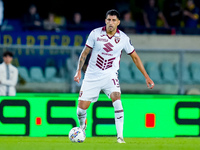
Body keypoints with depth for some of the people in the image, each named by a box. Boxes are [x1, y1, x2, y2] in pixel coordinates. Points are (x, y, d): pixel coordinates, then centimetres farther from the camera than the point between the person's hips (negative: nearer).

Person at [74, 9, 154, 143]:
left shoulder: (123, 38, -4)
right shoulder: (95, 33, -5)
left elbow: (135, 57, 7)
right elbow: (85, 53, 4)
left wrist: (147, 77, 5)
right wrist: (79, 71, -8)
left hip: (110, 76, 0)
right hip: (92, 76, 0)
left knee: (117, 99, -26)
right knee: (82, 107, -5)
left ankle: (120, 136, -23)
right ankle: (82, 127, 31)